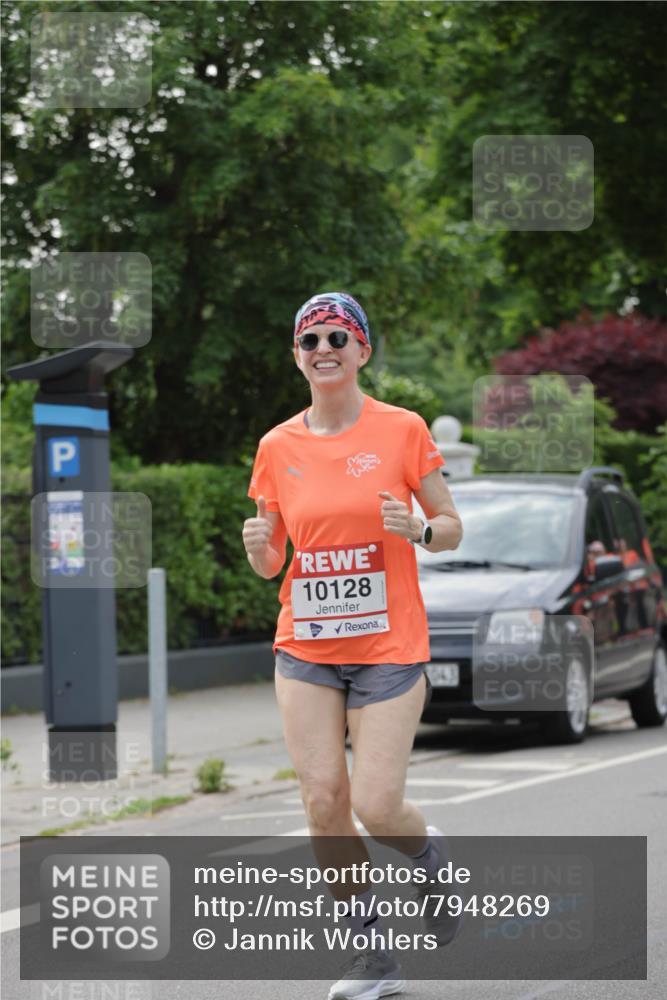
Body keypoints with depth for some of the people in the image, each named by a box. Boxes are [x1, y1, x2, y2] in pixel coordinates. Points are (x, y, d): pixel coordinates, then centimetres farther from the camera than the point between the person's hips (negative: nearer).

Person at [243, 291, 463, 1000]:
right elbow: (270, 565, 12)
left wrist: (418, 530, -18)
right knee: (323, 801, -7)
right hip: (306, 649, 3)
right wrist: (258, 546, -11)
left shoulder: (402, 430, -3)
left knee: (376, 807, -10)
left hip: (389, 648, -3)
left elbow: (451, 528, 4)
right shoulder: (278, 448, 4)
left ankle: (430, 854, 27)